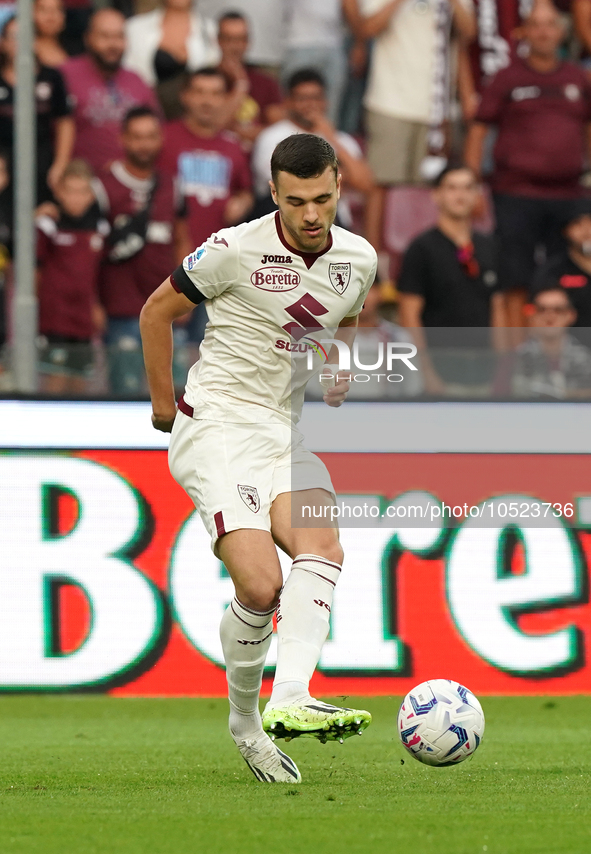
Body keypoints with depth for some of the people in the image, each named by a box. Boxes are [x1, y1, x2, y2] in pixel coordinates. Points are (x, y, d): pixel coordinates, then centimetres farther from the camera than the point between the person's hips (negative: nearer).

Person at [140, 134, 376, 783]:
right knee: (261, 586, -20)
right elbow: (157, 311, 2)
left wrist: (340, 371, 8)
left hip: (284, 432, 5)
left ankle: (289, 700, -35)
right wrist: (163, 404, 8)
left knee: (322, 546, -24)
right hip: (216, 430, -5)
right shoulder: (236, 250, -12)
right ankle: (245, 719, 1)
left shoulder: (359, 260, 5)